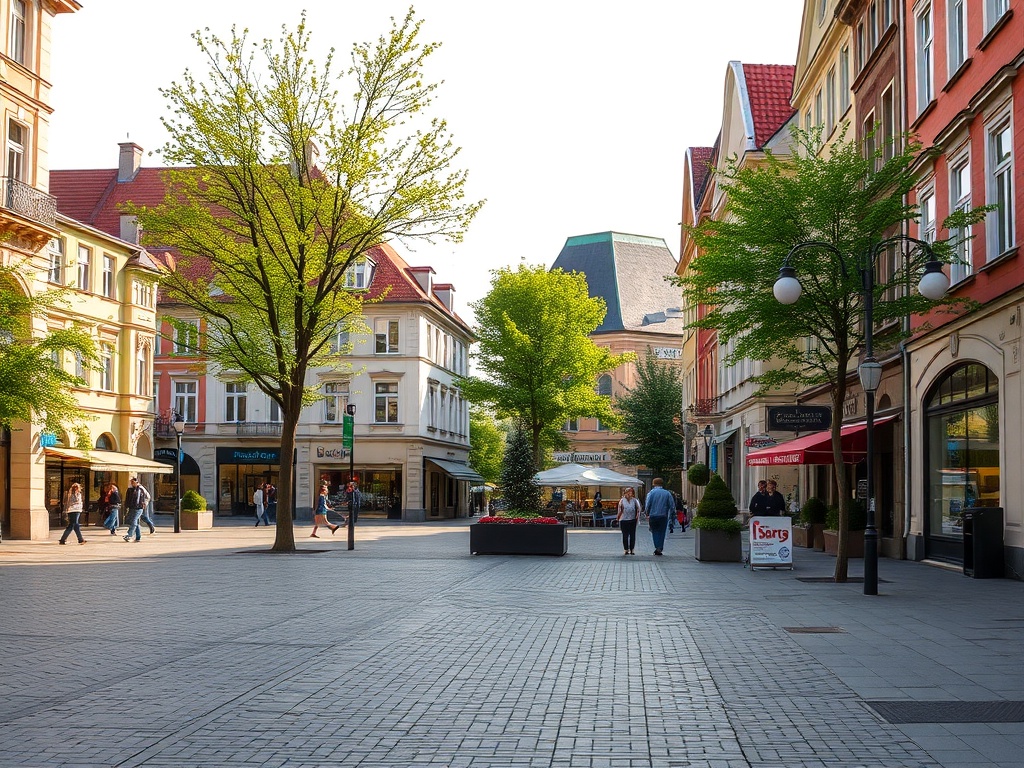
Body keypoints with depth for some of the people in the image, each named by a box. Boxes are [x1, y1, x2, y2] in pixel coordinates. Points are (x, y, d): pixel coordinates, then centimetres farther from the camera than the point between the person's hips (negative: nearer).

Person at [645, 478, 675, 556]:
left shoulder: (652, 492, -2)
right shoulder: (667, 493, 3)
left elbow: (648, 504, -7)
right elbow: (672, 505, -1)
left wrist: (647, 514, 4)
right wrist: (672, 513, 11)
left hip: (653, 516, -1)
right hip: (663, 516, 1)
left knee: (655, 531, 8)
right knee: (661, 532, 9)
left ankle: (657, 547, -5)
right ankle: (660, 548, 6)